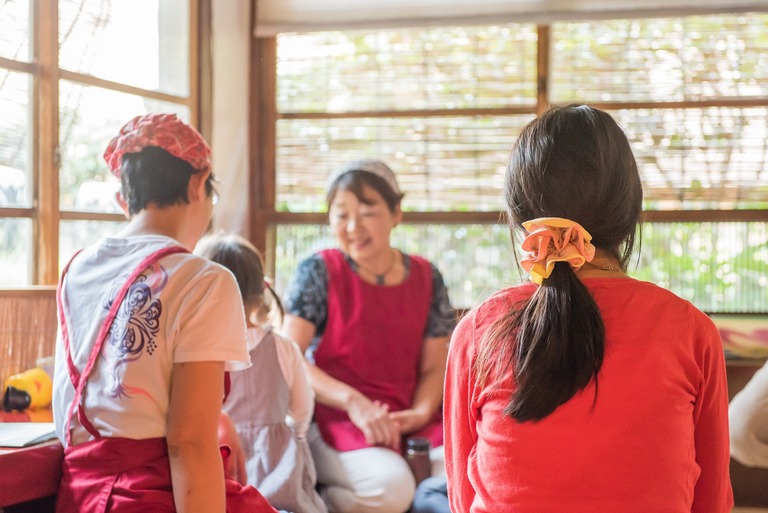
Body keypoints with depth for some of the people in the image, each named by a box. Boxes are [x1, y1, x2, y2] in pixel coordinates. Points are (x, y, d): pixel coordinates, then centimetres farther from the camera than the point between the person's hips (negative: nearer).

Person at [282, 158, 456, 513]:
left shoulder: (427, 278, 10)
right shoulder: (318, 272, 0)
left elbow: (434, 367, 10)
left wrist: (421, 411, -11)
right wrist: (353, 402, -20)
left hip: (405, 416, 5)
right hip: (333, 416, -4)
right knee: (391, 484, -34)